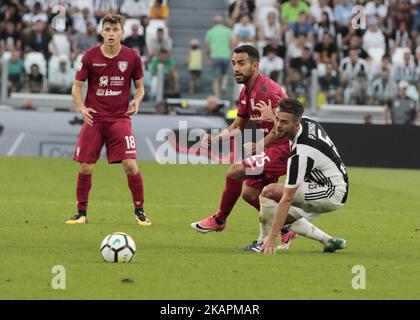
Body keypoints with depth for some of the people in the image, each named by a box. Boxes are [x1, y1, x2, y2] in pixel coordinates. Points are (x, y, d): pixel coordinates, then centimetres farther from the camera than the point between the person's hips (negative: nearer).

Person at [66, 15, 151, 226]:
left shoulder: (132, 57, 0)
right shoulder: (90, 56, -1)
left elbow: (139, 86, 10)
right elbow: (77, 86, 5)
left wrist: (136, 101, -11)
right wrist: (81, 107, -13)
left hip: (120, 118, -1)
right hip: (94, 118, 1)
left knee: (130, 165, -12)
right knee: (85, 167, -2)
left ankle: (139, 211, 3)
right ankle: (81, 213, 14)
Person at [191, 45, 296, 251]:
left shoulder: (266, 90, -20)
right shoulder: (246, 93, 12)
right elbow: (237, 127, 20)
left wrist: (257, 146, -26)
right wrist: (215, 139, 3)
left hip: (283, 147, -10)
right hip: (271, 147, 10)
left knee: (235, 172, -18)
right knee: (249, 193, 13)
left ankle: (220, 219, 1)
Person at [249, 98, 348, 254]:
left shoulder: (300, 154, -29)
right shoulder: (306, 121, -7)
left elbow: (287, 200, -26)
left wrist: (272, 237, -23)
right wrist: (273, 117, 22)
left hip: (332, 193, -10)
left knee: (269, 192, -18)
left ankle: (265, 243, -9)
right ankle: (329, 241, 15)